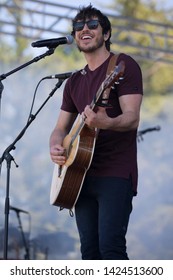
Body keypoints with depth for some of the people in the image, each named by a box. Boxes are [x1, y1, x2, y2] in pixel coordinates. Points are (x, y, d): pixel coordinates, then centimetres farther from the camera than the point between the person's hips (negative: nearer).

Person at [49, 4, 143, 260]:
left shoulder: (124, 65, -3)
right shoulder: (75, 81, 18)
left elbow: (132, 118, -14)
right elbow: (61, 127, 19)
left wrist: (106, 123, -36)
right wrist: (55, 147, -5)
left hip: (116, 174, -7)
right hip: (82, 175, 7)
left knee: (110, 247, -18)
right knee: (89, 251, 6)